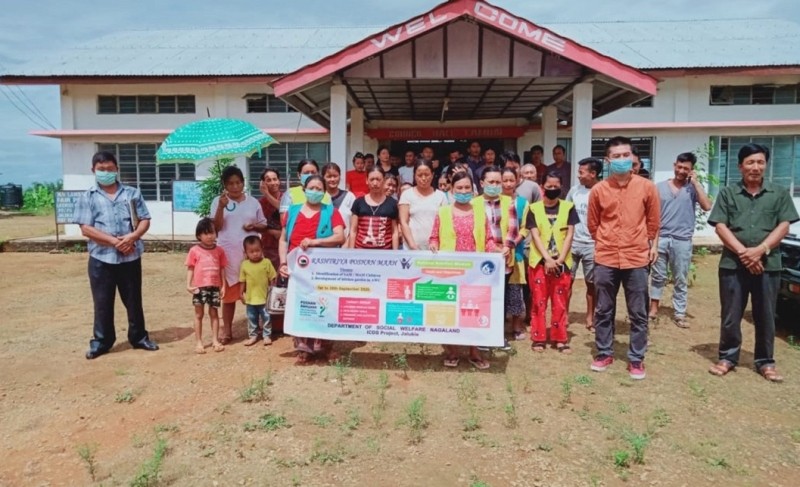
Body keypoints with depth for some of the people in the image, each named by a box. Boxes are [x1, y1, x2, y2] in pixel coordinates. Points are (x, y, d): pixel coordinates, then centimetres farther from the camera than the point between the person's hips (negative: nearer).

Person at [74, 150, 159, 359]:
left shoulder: (132, 193, 6)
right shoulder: (87, 197, 1)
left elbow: (145, 220, 4)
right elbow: (86, 229, -7)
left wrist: (132, 236, -15)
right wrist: (114, 241, -16)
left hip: (130, 257, 1)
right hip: (101, 259, -1)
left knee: (134, 300, 11)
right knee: (102, 303, 7)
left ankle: (139, 337, 23)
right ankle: (101, 341, 19)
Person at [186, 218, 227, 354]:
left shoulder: (219, 251, 3)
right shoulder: (194, 251, -4)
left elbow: (222, 269, 6)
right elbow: (190, 269, -1)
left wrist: (223, 286, 4)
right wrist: (188, 285, -10)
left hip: (215, 287, 2)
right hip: (199, 287, -2)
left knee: (214, 313, 10)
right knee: (199, 314, 8)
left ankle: (215, 340, 18)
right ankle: (199, 342, 15)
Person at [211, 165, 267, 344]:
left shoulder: (253, 201, 8)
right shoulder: (218, 201, 1)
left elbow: (264, 225, 13)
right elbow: (216, 227, -6)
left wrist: (254, 225, -8)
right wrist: (221, 207, -18)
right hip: (228, 253, -2)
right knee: (229, 292, 4)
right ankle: (227, 329, 15)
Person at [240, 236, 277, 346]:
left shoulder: (267, 262, -8)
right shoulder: (244, 264, -2)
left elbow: (272, 278, -4)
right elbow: (242, 281, 5)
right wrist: (242, 293, 7)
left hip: (264, 297, -2)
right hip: (251, 298, 2)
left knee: (266, 317, 7)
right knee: (251, 318, 14)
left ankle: (267, 335, 19)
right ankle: (253, 336, 26)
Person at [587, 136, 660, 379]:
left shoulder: (646, 187, -3)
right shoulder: (598, 190, -2)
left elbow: (653, 220, 9)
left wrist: (653, 245, 14)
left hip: (637, 259, 0)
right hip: (605, 259, 1)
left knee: (638, 313, 7)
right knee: (603, 311, 11)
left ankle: (636, 359, 19)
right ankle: (604, 353, 25)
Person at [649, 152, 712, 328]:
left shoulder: (693, 188, 2)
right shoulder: (660, 187, 4)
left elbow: (707, 206, -14)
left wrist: (696, 182, -10)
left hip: (682, 241, -1)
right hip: (661, 238, 1)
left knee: (680, 280, 6)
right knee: (658, 276, 10)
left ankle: (680, 314, 14)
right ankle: (654, 308, 22)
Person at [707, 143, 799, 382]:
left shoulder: (779, 194, 8)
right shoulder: (727, 193, 5)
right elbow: (720, 226, -2)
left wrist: (760, 250, -15)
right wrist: (742, 251, -14)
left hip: (768, 264, 1)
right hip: (733, 264, -1)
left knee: (766, 316, 8)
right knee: (730, 315, 6)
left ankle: (765, 361, 21)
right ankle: (727, 357, 19)